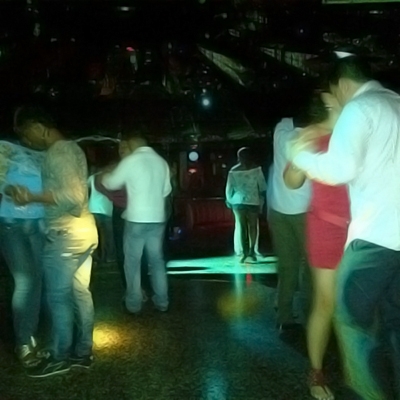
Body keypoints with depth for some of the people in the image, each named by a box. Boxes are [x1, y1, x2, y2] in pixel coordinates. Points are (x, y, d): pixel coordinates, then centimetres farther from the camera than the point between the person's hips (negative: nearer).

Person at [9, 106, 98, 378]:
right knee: (80, 293, 13)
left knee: (58, 297, 2)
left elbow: (72, 195, -26)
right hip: (84, 230, 10)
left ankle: (60, 357, 13)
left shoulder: (56, 153, -16)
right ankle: (83, 352, 21)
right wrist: (37, 197, 20)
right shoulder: (72, 148, 14)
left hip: (65, 234, -10)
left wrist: (33, 198, -23)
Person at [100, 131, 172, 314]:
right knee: (157, 260, 13)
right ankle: (162, 301, 18)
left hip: (136, 218, -4)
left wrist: (105, 177, 22)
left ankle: (134, 303, 10)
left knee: (133, 262, 6)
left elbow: (111, 183, 1)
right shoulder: (161, 161, 6)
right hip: (158, 218, 5)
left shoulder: (130, 160, -9)